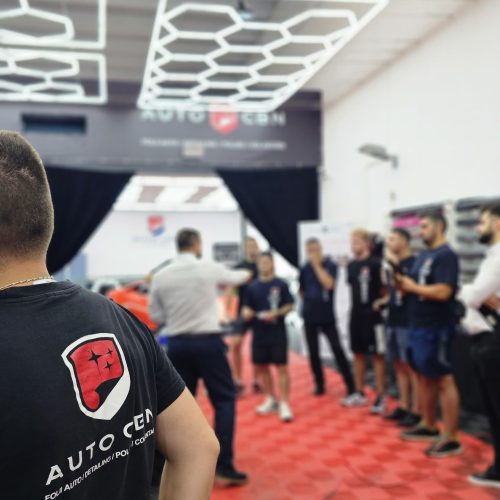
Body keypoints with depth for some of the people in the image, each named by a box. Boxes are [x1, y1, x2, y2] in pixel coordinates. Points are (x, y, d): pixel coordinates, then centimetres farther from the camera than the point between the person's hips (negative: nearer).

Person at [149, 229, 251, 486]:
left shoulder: (160, 276, 1)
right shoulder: (209, 268, -4)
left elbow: (156, 316, 7)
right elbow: (234, 278, 17)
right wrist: (245, 274, 40)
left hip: (177, 344, 3)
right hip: (208, 341, -3)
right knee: (225, 399, 6)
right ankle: (224, 466, 2)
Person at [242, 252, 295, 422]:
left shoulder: (281, 284, -4)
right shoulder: (253, 287, 5)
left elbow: (290, 306, -4)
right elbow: (247, 308, 10)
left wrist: (276, 313, -19)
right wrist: (247, 313, -13)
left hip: (278, 333, -4)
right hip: (259, 334, 4)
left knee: (282, 367, -3)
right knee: (262, 366, 13)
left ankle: (284, 404, 2)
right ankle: (270, 399, 29)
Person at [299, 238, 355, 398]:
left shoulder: (330, 265, -6)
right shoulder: (305, 268, 2)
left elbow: (328, 284, -24)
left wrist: (317, 265, -20)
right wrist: (310, 302, 9)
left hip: (327, 315, -3)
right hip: (309, 316, 3)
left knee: (337, 349, -4)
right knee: (313, 351, 8)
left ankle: (350, 384, 5)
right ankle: (319, 384, 21)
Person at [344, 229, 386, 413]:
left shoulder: (375, 264, -11)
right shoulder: (351, 265, 10)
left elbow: (385, 289, -9)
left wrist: (379, 303, -18)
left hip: (372, 316, -7)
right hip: (356, 315, 7)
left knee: (377, 355, -1)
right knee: (358, 354, 14)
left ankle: (380, 397, 5)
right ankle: (360, 394, 25)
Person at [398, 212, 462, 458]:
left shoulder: (446, 256, -13)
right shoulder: (423, 256, 15)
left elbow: (443, 292, -24)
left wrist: (413, 287, -13)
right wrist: (402, 283, -4)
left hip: (437, 328, -9)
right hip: (419, 326, 9)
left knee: (444, 380, -4)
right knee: (424, 377, 16)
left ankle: (451, 438, 3)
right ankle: (428, 426, 29)